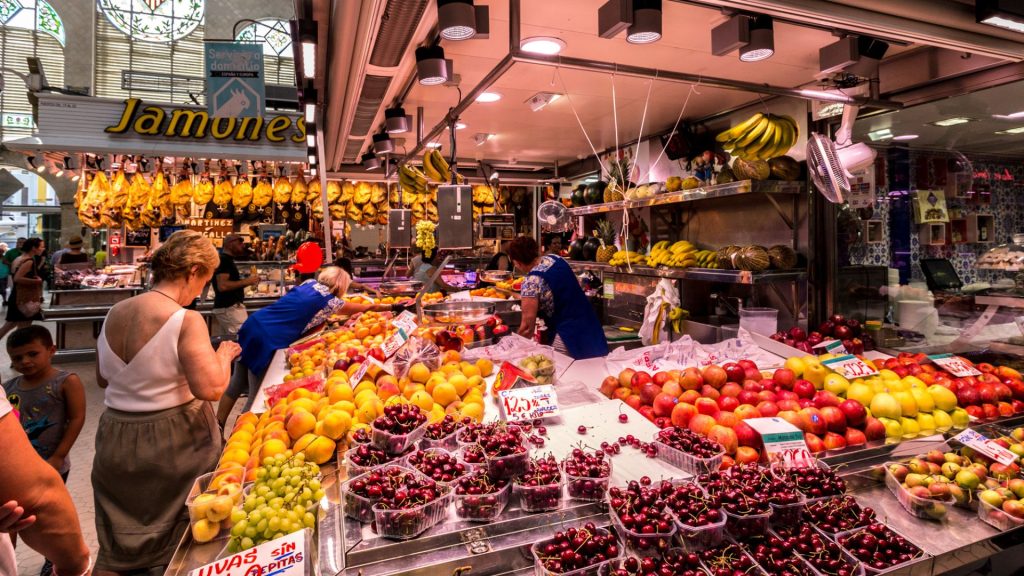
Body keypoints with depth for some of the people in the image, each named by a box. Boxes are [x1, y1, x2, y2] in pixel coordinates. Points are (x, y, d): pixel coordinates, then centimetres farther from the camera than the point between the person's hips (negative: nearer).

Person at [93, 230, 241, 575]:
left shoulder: (115, 313, 1)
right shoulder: (186, 321, -21)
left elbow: (103, 379, 12)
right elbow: (212, 388, -27)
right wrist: (223, 354, -10)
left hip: (115, 439, 6)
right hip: (174, 442, -6)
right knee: (176, 546, 19)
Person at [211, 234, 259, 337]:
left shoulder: (225, 260, 19)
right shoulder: (224, 260, -12)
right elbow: (222, 286, -23)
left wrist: (246, 282, 12)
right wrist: (246, 281, -17)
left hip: (223, 307, 11)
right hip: (230, 308, -11)